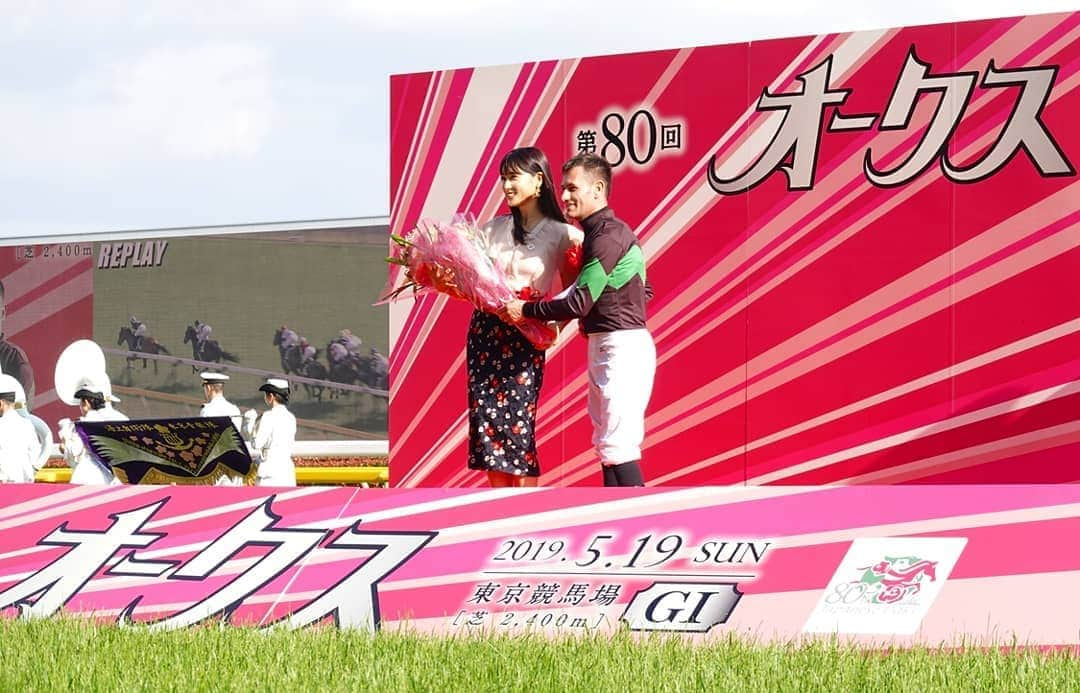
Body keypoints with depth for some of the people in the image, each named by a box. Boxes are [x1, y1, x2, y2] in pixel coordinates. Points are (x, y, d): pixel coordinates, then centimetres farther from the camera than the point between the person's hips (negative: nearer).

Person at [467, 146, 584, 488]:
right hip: (485, 332, 4)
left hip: (524, 339, -4)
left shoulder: (561, 234, -2)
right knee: (486, 421, 1)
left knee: (517, 424, -8)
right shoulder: (494, 228, 10)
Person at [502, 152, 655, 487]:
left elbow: (579, 303, -20)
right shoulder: (598, 232, 15)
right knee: (606, 444, 12)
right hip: (603, 346, 11)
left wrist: (525, 310, -9)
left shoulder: (608, 236, -17)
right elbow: (644, 291, 22)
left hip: (623, 347, -11)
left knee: (618, 446, -14)